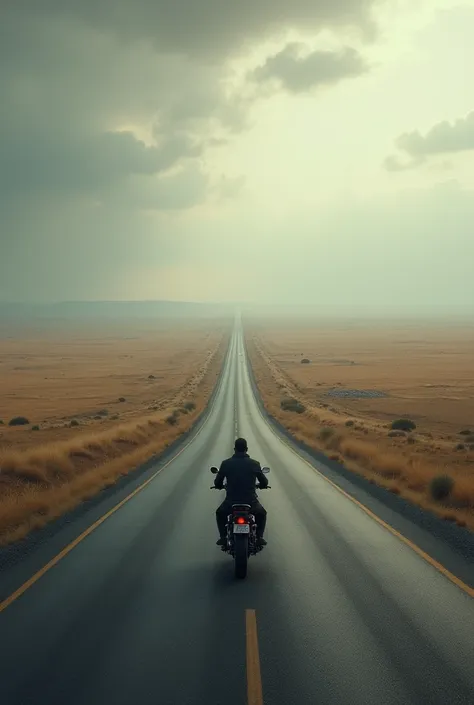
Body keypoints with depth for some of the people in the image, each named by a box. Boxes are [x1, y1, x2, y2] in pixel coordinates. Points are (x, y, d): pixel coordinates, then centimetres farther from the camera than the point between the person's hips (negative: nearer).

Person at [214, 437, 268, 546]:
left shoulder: (226, 463, -5)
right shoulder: (254, 464, -3)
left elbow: (217, 483, 5)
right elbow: (264, 483, 7)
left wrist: (221, 486, 28)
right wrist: (258, 485, 31)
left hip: (231, 502, 0)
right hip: (251, 501, 0)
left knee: (220, 513, 32)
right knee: (262, 514, 33)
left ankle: (223, 537, 23)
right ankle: (259, 537, 21)